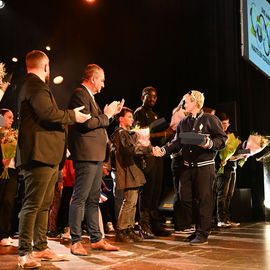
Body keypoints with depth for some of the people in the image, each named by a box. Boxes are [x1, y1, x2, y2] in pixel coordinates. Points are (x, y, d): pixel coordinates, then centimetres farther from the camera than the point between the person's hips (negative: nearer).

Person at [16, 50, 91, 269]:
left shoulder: (36, 86, 23)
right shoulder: (35, 86, -10)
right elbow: (48, 113, -23)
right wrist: (73, 116, -9)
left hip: (49, 156, 11)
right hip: (39, 154, -11)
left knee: (44, 204, 14)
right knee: (33, 204, -7)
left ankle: (41, 247, 23)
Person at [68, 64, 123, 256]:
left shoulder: (89, 96, 23)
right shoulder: (79, 94, -8)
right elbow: (86, 123, -19)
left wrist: (110, 114, 15)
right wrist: (106, 115, -5)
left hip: (96, 156, 11)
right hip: (86, 155, -10)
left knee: (93, 200, 13)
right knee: (80, 199, -6)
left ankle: (97, 239, 20)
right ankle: (76, 242, 1)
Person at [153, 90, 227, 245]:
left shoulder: (210, 119, 0)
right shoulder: (183, 123, 17)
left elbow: (223, 139, -3)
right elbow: (177, 143, 15)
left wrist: (209, 143, -20)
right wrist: (163, 150, 1)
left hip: (205, 166, -6)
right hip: (188, 167, 6)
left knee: (203, 199, -4)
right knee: (186, 199, 7)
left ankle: (203, 234, 5)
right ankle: (200, 226, 25)